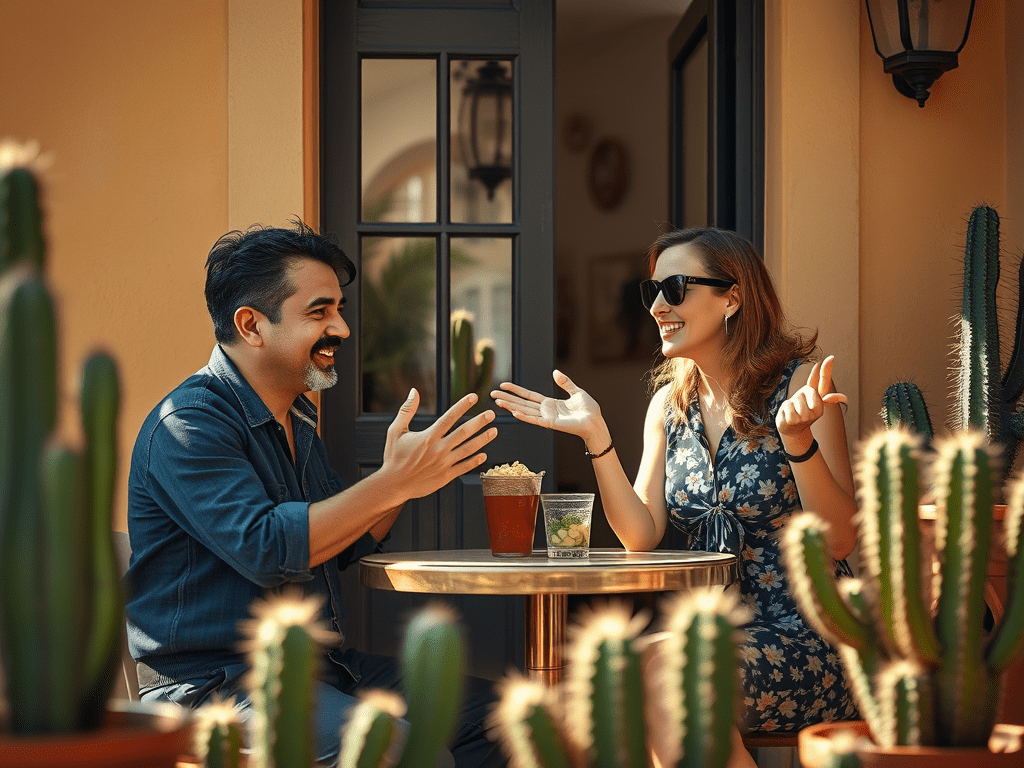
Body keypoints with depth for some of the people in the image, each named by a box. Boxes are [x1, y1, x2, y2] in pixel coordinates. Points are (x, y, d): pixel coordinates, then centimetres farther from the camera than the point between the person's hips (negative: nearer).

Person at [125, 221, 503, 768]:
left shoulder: (295, 419, 16)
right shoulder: (189, 423, -14)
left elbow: (336, 547, 20)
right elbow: (266, 549, -27)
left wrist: (409, 476, 4)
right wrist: (393, 482, -25)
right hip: (215, 683, -9)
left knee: (490, 707, 3)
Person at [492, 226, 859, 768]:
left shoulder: (798, 383, -7)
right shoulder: (669, 404, 10)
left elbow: (840, 540, -13)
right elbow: (641, 537, 1)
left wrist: (797, 438, -27)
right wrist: (596, 436, -7)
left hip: (808, 637, -5)